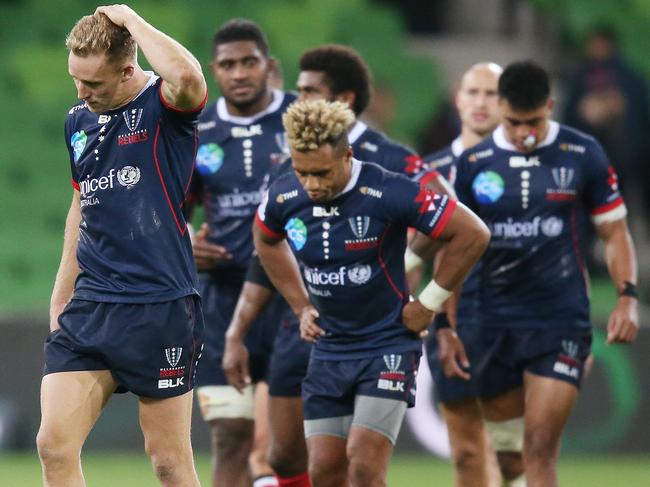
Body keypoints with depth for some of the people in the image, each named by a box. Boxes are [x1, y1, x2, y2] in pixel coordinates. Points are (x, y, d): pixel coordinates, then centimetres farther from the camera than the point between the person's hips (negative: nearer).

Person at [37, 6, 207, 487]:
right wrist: (61, 296, 23)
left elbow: (186, 77, -35)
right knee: (54, 444, -6)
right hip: (89, 305, 6)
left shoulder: (163, 105, -9)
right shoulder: (79, 122, 12)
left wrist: (129, 18, -20)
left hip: (160, 308, -6)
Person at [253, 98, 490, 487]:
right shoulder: (284, 198, -6)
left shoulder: (389, 193, -21)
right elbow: (266, 240, 20)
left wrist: (429, 304, -9)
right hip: (329, 349, 5)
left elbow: (473, 234, -14)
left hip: (389, 347, -5)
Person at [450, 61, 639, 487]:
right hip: (495, 324, 3)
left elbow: (615, 232, 6)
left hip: (562, 321, -3)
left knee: (540, 447, -12)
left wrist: (627, 297, -7)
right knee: (501, 436, 8)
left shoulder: (583, 155, -2)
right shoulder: (474, 164, 1)